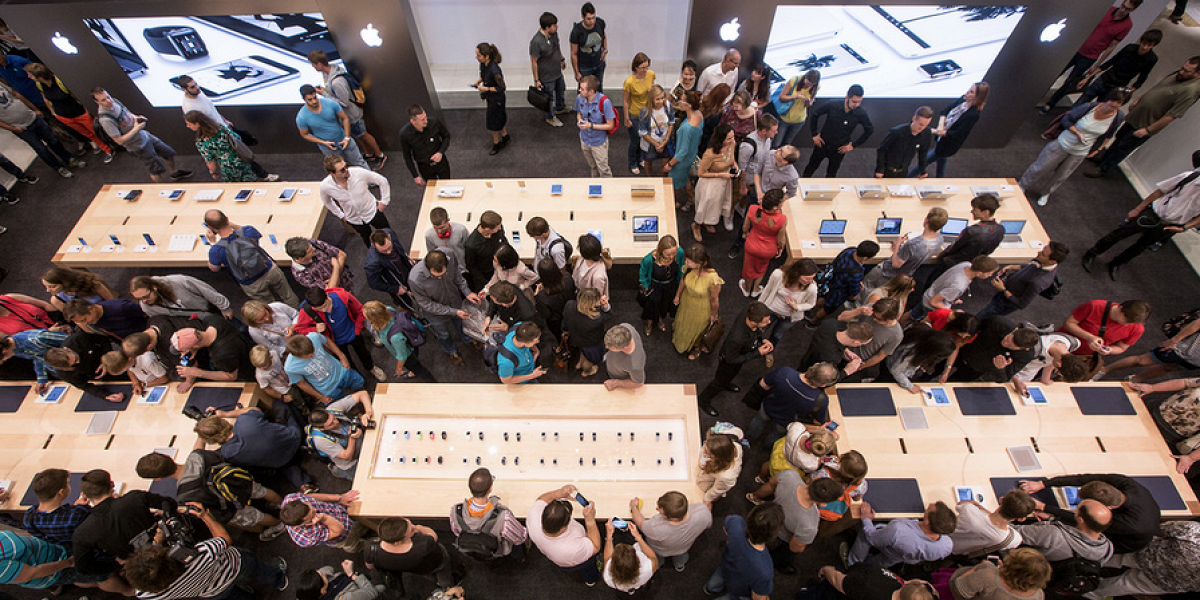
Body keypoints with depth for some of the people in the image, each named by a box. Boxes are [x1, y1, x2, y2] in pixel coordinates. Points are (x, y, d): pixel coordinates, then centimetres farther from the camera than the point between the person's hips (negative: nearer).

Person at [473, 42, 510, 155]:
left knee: (493, 121, 11)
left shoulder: (494, 70, -35)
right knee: (500, 117, 26)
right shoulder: (483, 64, -11)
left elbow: (502, 87, -24)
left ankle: (496, 144, 34)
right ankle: (505, 137, 48)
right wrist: (478, 81, -7)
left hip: (496, 98, -8)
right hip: (489, 96, 8)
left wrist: (486, 89, -25)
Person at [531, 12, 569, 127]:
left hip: (558, 71, 8)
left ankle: (560, 108, 58)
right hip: (547, 76, -8)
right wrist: (536, 80, -18)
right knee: (550, 97, 14)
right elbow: (534, 62, -24)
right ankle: (550, 117, 40)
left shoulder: (554, 33, -10)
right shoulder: (536, 42, -33)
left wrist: (562, 59, 23)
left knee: (561, 89, 30)